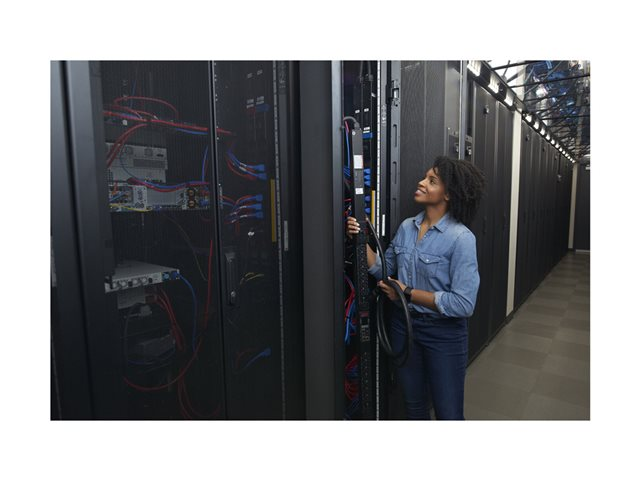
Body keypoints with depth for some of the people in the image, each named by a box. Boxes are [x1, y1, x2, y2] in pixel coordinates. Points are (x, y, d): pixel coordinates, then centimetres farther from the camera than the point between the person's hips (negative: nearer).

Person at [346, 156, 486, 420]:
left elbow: (464, 304, -23)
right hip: (404, 325, 5)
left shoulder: (461, 238, -19)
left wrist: (407, 293, -19)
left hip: (444, 333, -5)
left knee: (448, 412, 15)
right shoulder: (406, 227, -1)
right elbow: (382, 271, 3)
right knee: (413, 405, 24)